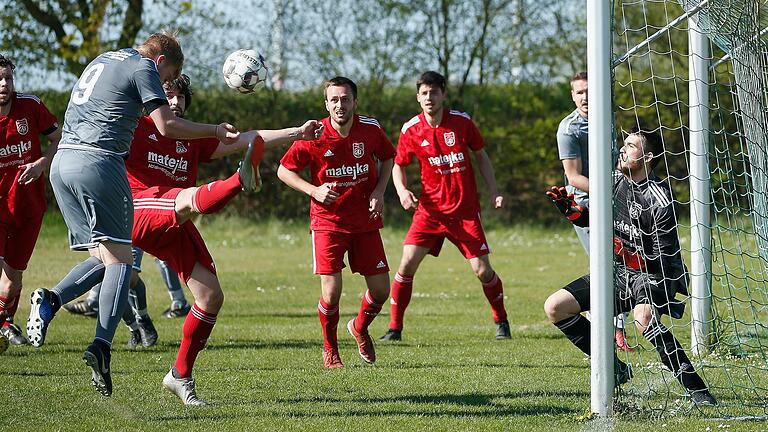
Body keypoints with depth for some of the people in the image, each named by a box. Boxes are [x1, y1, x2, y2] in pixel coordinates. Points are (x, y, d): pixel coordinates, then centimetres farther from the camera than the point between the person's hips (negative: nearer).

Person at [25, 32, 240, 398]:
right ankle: (102, 344, -21)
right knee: (119, 259, -5)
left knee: (102, 257, 12)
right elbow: (166, 126, -7)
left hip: (61, 162, 8)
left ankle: (51, 299, -13)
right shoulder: (143, 67, 1)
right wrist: (216, 131, 1)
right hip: (98, 161, -8)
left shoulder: (102, 61, 26)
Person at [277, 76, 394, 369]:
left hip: (365, 221, 3)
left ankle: (360, 328, 36)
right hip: (328, 221, -3)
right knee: (331, 292, -14)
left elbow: (387, 158, 14)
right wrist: (314, 191, -18)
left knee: (381, 290, 2)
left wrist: (379, 191, -2)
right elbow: (284, 170, -3)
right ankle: (330, 349, 13)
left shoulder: (370, 130, -6)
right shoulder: (314, 136, -13)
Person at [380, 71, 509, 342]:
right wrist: (402, 191, -11)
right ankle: (395, 328, -2)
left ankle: (501, 322, 20)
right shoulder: (411, 130, -4)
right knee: (407, 264, -12)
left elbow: (481, 156, 9)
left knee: (482, 271, -4)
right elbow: (398, 166, 9)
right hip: (430, 210, 1)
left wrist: (493, 191, 1)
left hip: (465, 210, 0)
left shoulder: (462, 121, -3)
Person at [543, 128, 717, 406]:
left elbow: (665, 262, -21)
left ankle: (696, 389, -34)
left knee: (643, 317, -39)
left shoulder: (659, 201, -22)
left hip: (653, 277, -8)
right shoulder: (616, 180, -1)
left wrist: (629, 255, -32)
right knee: (555, 308, 1)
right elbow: (591, 219, 15)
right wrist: (570, 208, -3)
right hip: (618, 272, 8)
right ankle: (615, 370, 9)